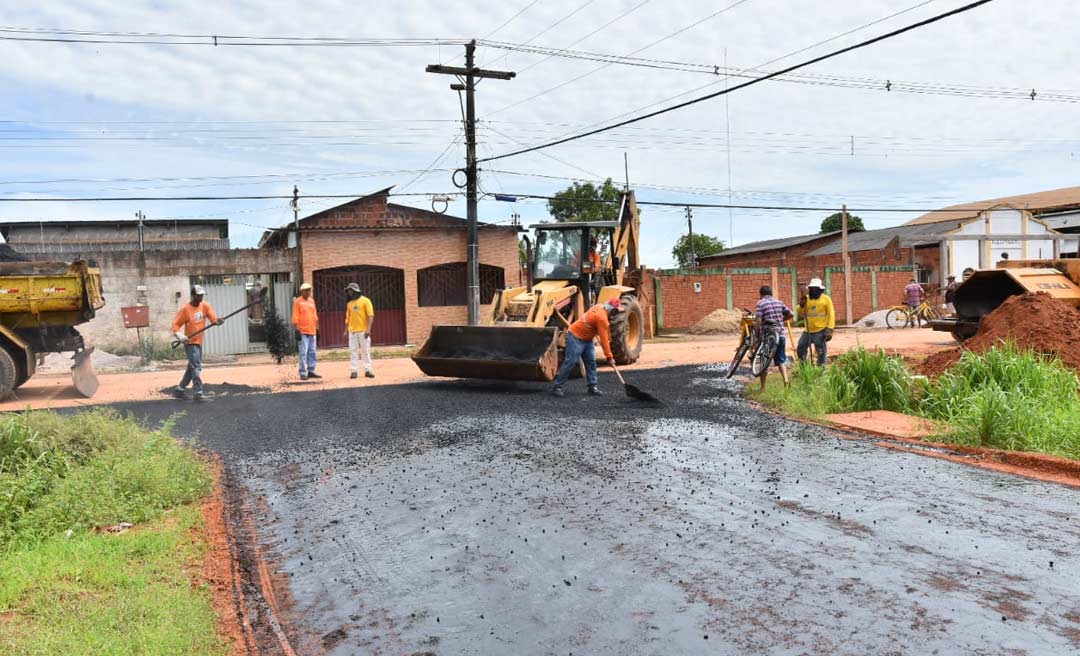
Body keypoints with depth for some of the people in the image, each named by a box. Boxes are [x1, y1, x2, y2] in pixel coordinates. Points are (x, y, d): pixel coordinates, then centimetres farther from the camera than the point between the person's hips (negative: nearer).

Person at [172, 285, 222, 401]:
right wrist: (180, 336, -26)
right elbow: (175, 324, -10)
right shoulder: (185, 309, -11)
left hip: (199, 342, 7)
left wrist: (218, 321, -33)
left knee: (192, 367, 15)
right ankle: (198, 393, -14)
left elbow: (213, 319, -10)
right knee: (196, 367, -14)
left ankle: (180, 390, 28)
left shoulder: (205, 306, 2)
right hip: (190, 342, -7)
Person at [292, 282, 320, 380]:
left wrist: (317, 328, 17)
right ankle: (303, 373, -4)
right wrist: (297, 330, -14)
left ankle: (311, 371, 15)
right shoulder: (298, 301, -5)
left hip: (312, 331, 7)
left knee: (312, 352, 9)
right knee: (303, 352, -7)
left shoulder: (312, 300, 14)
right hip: (303, 331, -6)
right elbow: (295, 317, -8)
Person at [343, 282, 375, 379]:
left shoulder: (365, 300, -3)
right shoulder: (349, 303, 13)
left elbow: (370, 315, -9)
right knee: (353, 351, 2)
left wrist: (368, 329, -18)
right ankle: (354, 371, 4)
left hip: (363, 330, -4)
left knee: (366, 350, 0)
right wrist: (346, 330, 9)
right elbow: (348, 318, 18)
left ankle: (367, 370, 4)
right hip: (352, 331, 4)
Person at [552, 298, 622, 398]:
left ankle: (592, 387, 7)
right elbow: (603, 339, -26)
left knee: (591, 362, 4)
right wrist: (609, 357, -24)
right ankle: (557, 387, -6)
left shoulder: (601, 308, 2)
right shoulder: (602, 317, -25)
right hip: (575, 337, -10)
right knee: (571, 362, -12)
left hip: (587, 339, 10)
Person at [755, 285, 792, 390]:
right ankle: (786, 379, -9)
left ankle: (763, 387, 10)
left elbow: (759, 321, -14)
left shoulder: (760, 303, -5)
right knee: (781, 360, 12)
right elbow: (790, 314, 9)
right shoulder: (779, 302, 10)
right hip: (780, 334, 4)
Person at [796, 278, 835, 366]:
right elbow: (801, 313, 9)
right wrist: (801, 305, -11)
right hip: (808, 331, 5)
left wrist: (830, 329, -15)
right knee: (800, 349, 9)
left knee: (820, 352, -1)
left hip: (820, 331, -5)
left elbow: (831, 315, -6)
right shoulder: (806, 298, 11)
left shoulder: (826, 299, -1)